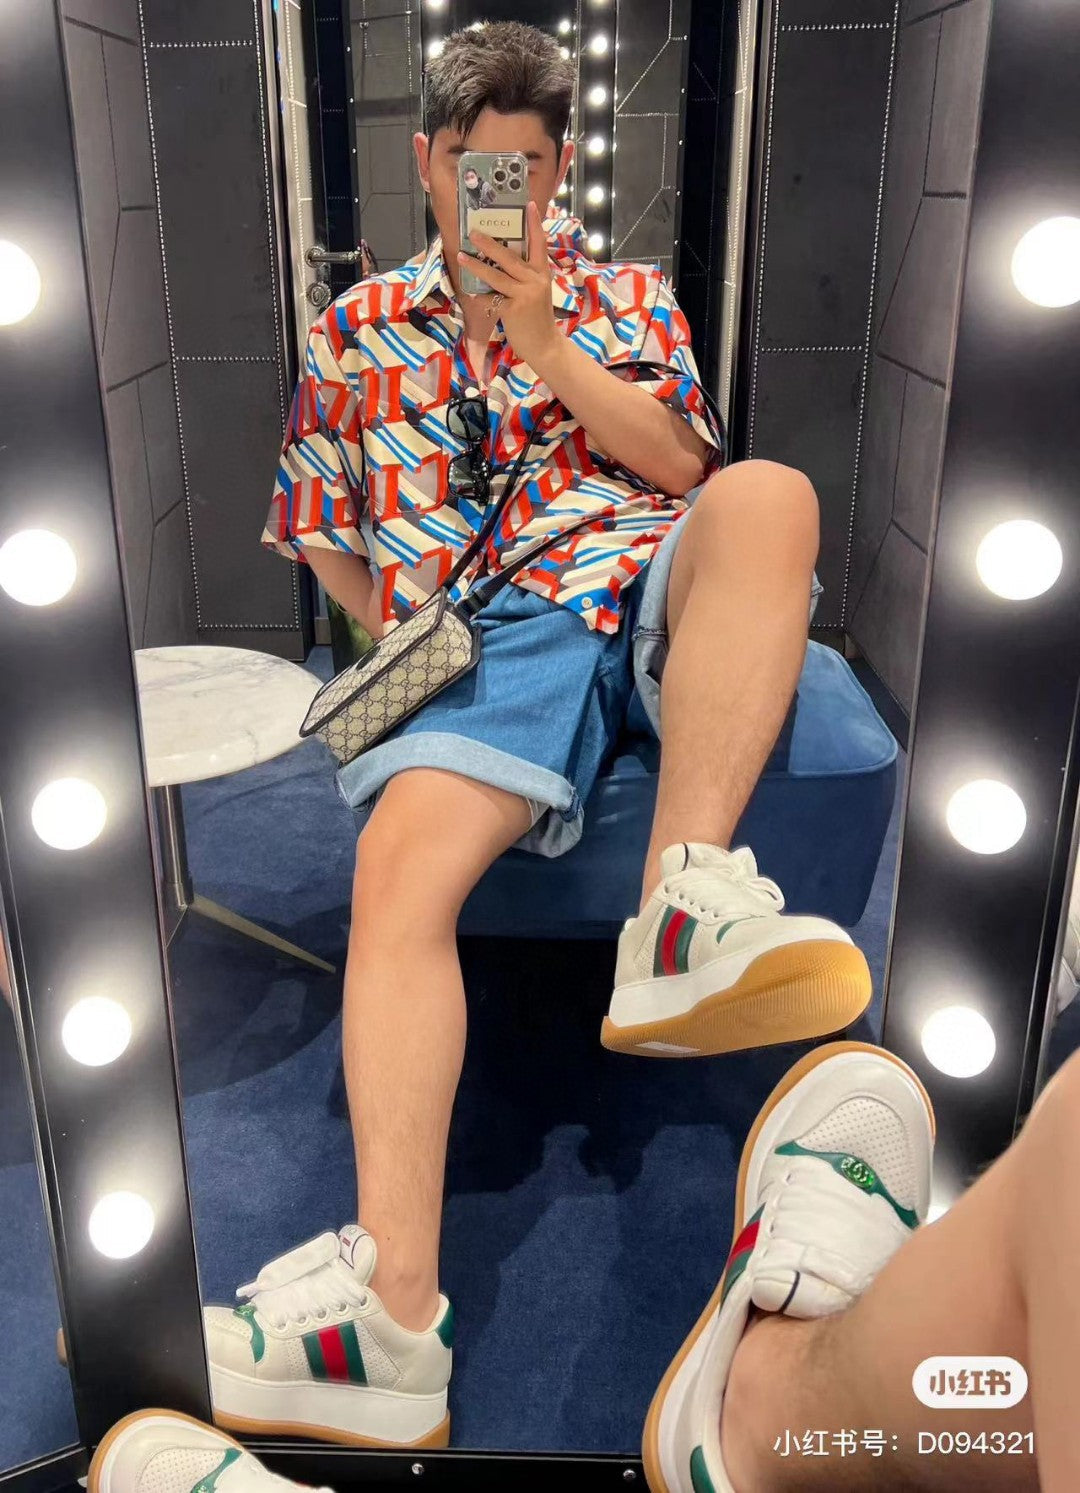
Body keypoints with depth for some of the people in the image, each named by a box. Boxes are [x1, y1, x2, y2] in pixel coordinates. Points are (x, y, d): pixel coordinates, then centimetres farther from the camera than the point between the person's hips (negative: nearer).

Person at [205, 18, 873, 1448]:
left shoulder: (628, 294, 25)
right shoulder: (362, 324, 25)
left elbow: (677, 460, 9)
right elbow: (322, 531, 23)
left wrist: (546, 338, 2)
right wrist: (407, 639, 6)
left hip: (649, 579, 1)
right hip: (486, 631, 0)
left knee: (768, 497, -34)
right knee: (400, 860, -29)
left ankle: (687, 905, -43)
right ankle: (395, 1299, -37)